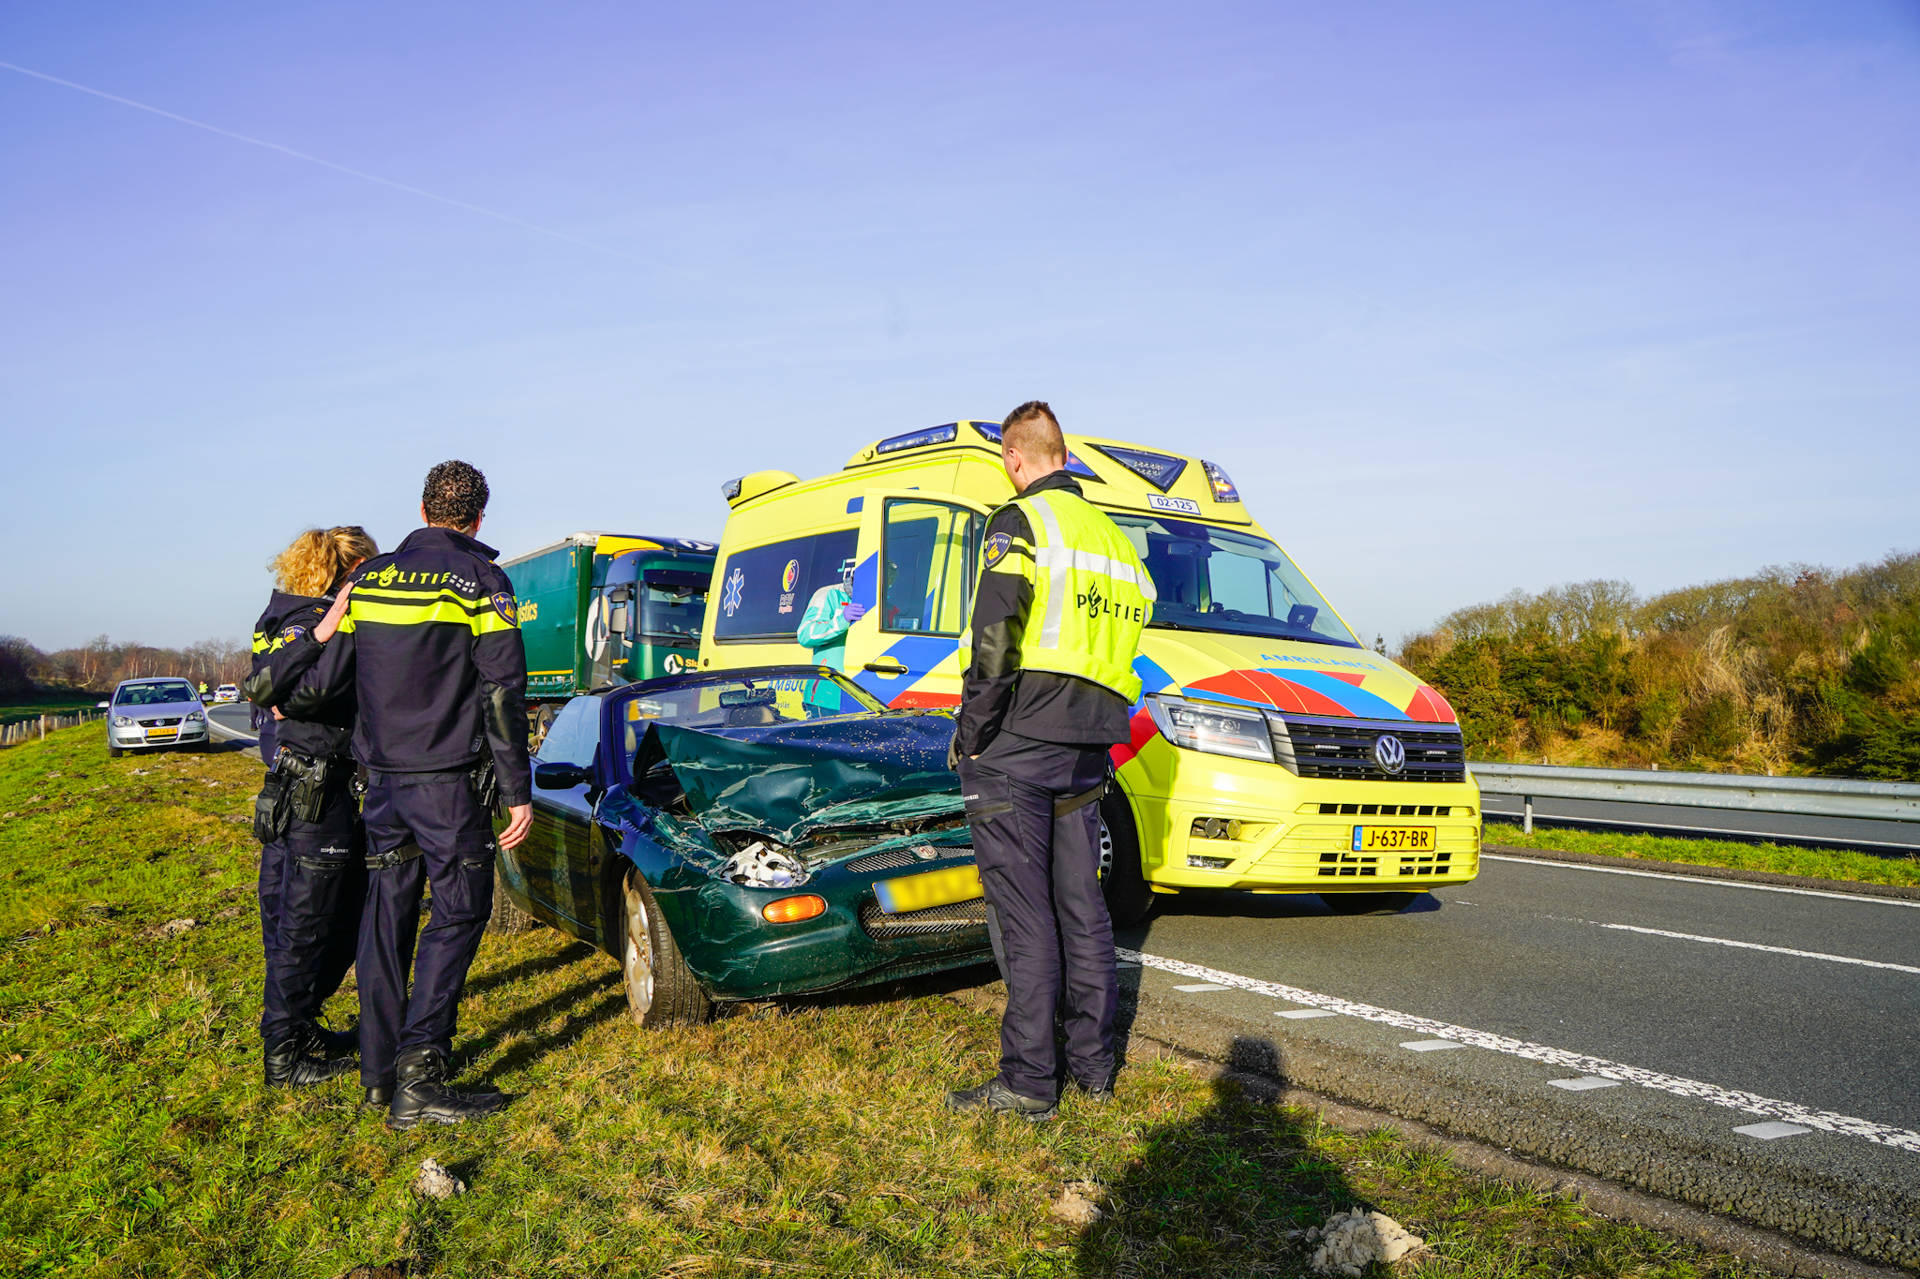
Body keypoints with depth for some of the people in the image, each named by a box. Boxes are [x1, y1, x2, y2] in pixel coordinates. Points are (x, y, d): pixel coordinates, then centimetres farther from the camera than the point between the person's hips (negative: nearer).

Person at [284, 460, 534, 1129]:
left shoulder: (368, 578, 9)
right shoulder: (480, 579, -6)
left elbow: (325, 678, 7)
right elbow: (503, 693, -11)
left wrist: (283, 703, 30)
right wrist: (518, 791, -9)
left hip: (382, 776, 6)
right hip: (449, 779, -5)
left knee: (386, 913, 13)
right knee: (458, 915, -1)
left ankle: (378, 1069, 20)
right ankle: (417, 1079, -6)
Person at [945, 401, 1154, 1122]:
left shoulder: (1020, 524, -7)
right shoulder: (1113, 539, 18)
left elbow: (994, 643, -16)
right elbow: (1118, 647, 17)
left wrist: (971, 737, -9)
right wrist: (1093, 728, 18)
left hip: (1018, 747, -7)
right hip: (1087, 755, 7)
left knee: (1024, 918, -3)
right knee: (1082, 909, 14)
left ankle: (1028, 1083, 3)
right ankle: (1093, 1065, 23)